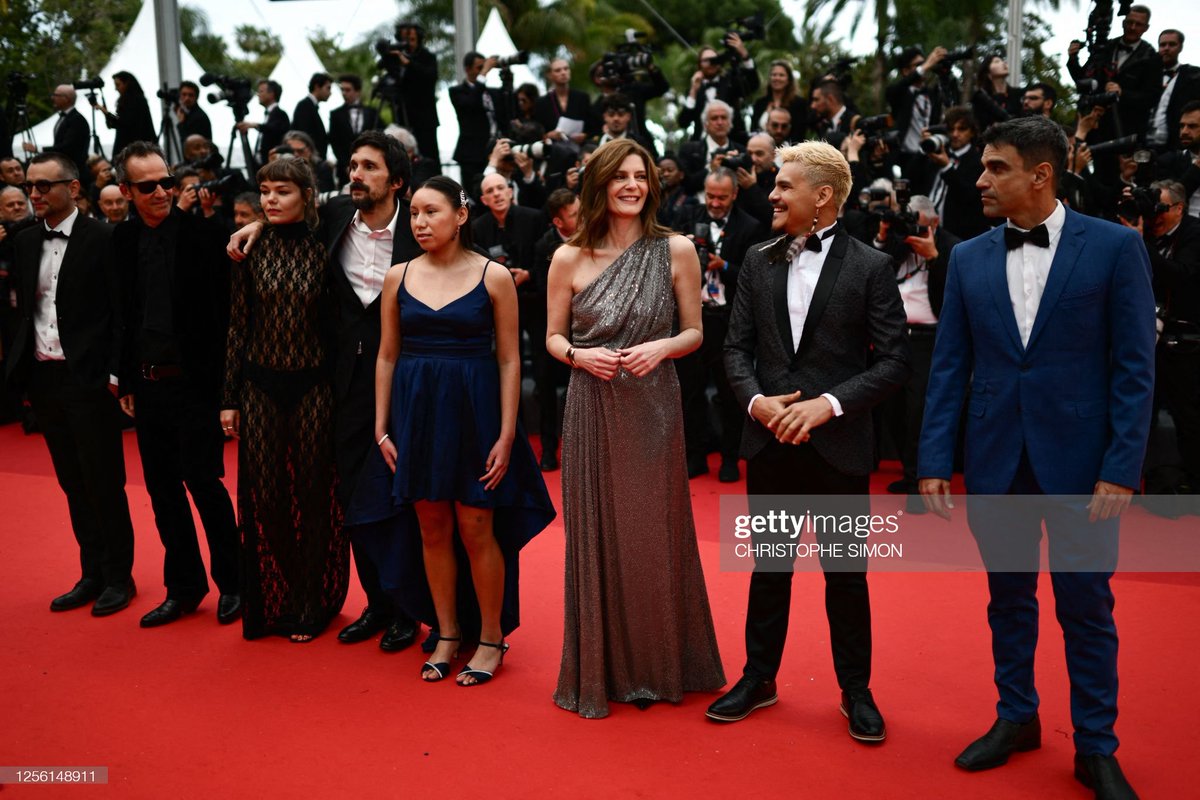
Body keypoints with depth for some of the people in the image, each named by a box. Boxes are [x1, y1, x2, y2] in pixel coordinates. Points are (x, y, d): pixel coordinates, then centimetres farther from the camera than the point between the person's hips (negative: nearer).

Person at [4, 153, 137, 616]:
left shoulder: (102, 238, -8)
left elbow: (120, 312, -9)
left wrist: (114, 373, -13)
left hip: (88, 380, -6)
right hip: (43, 378, 6)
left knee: (104, 483, 2)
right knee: (73, 484, 13)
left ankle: (119, 577, 14)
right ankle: (92, 574, 23)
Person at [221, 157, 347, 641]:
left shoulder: (324, 251, -3)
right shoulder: (251, 250, 2)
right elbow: (238, 326, 5)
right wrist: (229, 398, 3)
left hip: (313, 386, -2)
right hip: (261, 385, 2)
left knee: (313, 495, 5)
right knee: (264, 495, 5)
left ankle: (311, 605, 20)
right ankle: (275, 600, 24)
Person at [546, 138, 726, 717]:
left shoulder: (676, 251, -1)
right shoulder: (569, 258, 0)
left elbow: (694, 331, 5)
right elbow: (553, 337, 7)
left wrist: (661, 348, -15)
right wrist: (579, 355, -13)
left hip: (653, 409, 0)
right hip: (591, 412, 0)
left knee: (653, 535, 8)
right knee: (596, 535, 6)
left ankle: (655, 667, 27)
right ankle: (600, 669, 22)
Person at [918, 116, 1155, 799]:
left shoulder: (1115, 247, -4)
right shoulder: (969, 258, 5)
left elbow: (1135, 368, -6)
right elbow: (949, 367, 4)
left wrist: (1122, 469, -12)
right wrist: (936, 460, -1)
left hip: (1079, 460, -3)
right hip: (996, 460, 3)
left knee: (1086, 605, 7)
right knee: (1008, 596, 14)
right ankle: (1016, 717, 33)